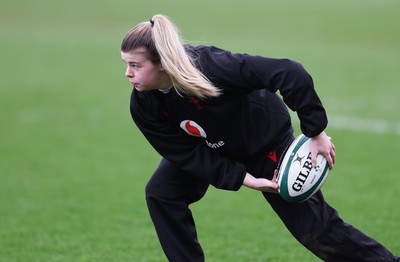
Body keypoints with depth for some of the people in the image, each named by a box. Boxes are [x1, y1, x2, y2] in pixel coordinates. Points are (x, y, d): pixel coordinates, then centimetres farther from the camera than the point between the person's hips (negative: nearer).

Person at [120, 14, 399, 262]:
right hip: (210, 147, 5)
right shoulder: (144, 105, -24)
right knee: (161, 192, -15)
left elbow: (292, 74, -39)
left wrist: (316, 133, -33)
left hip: (266, 139, -5)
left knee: (314, 227, -3)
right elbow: (185, 152, -19)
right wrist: (245, 179, -26)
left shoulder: (210, 66, -41)